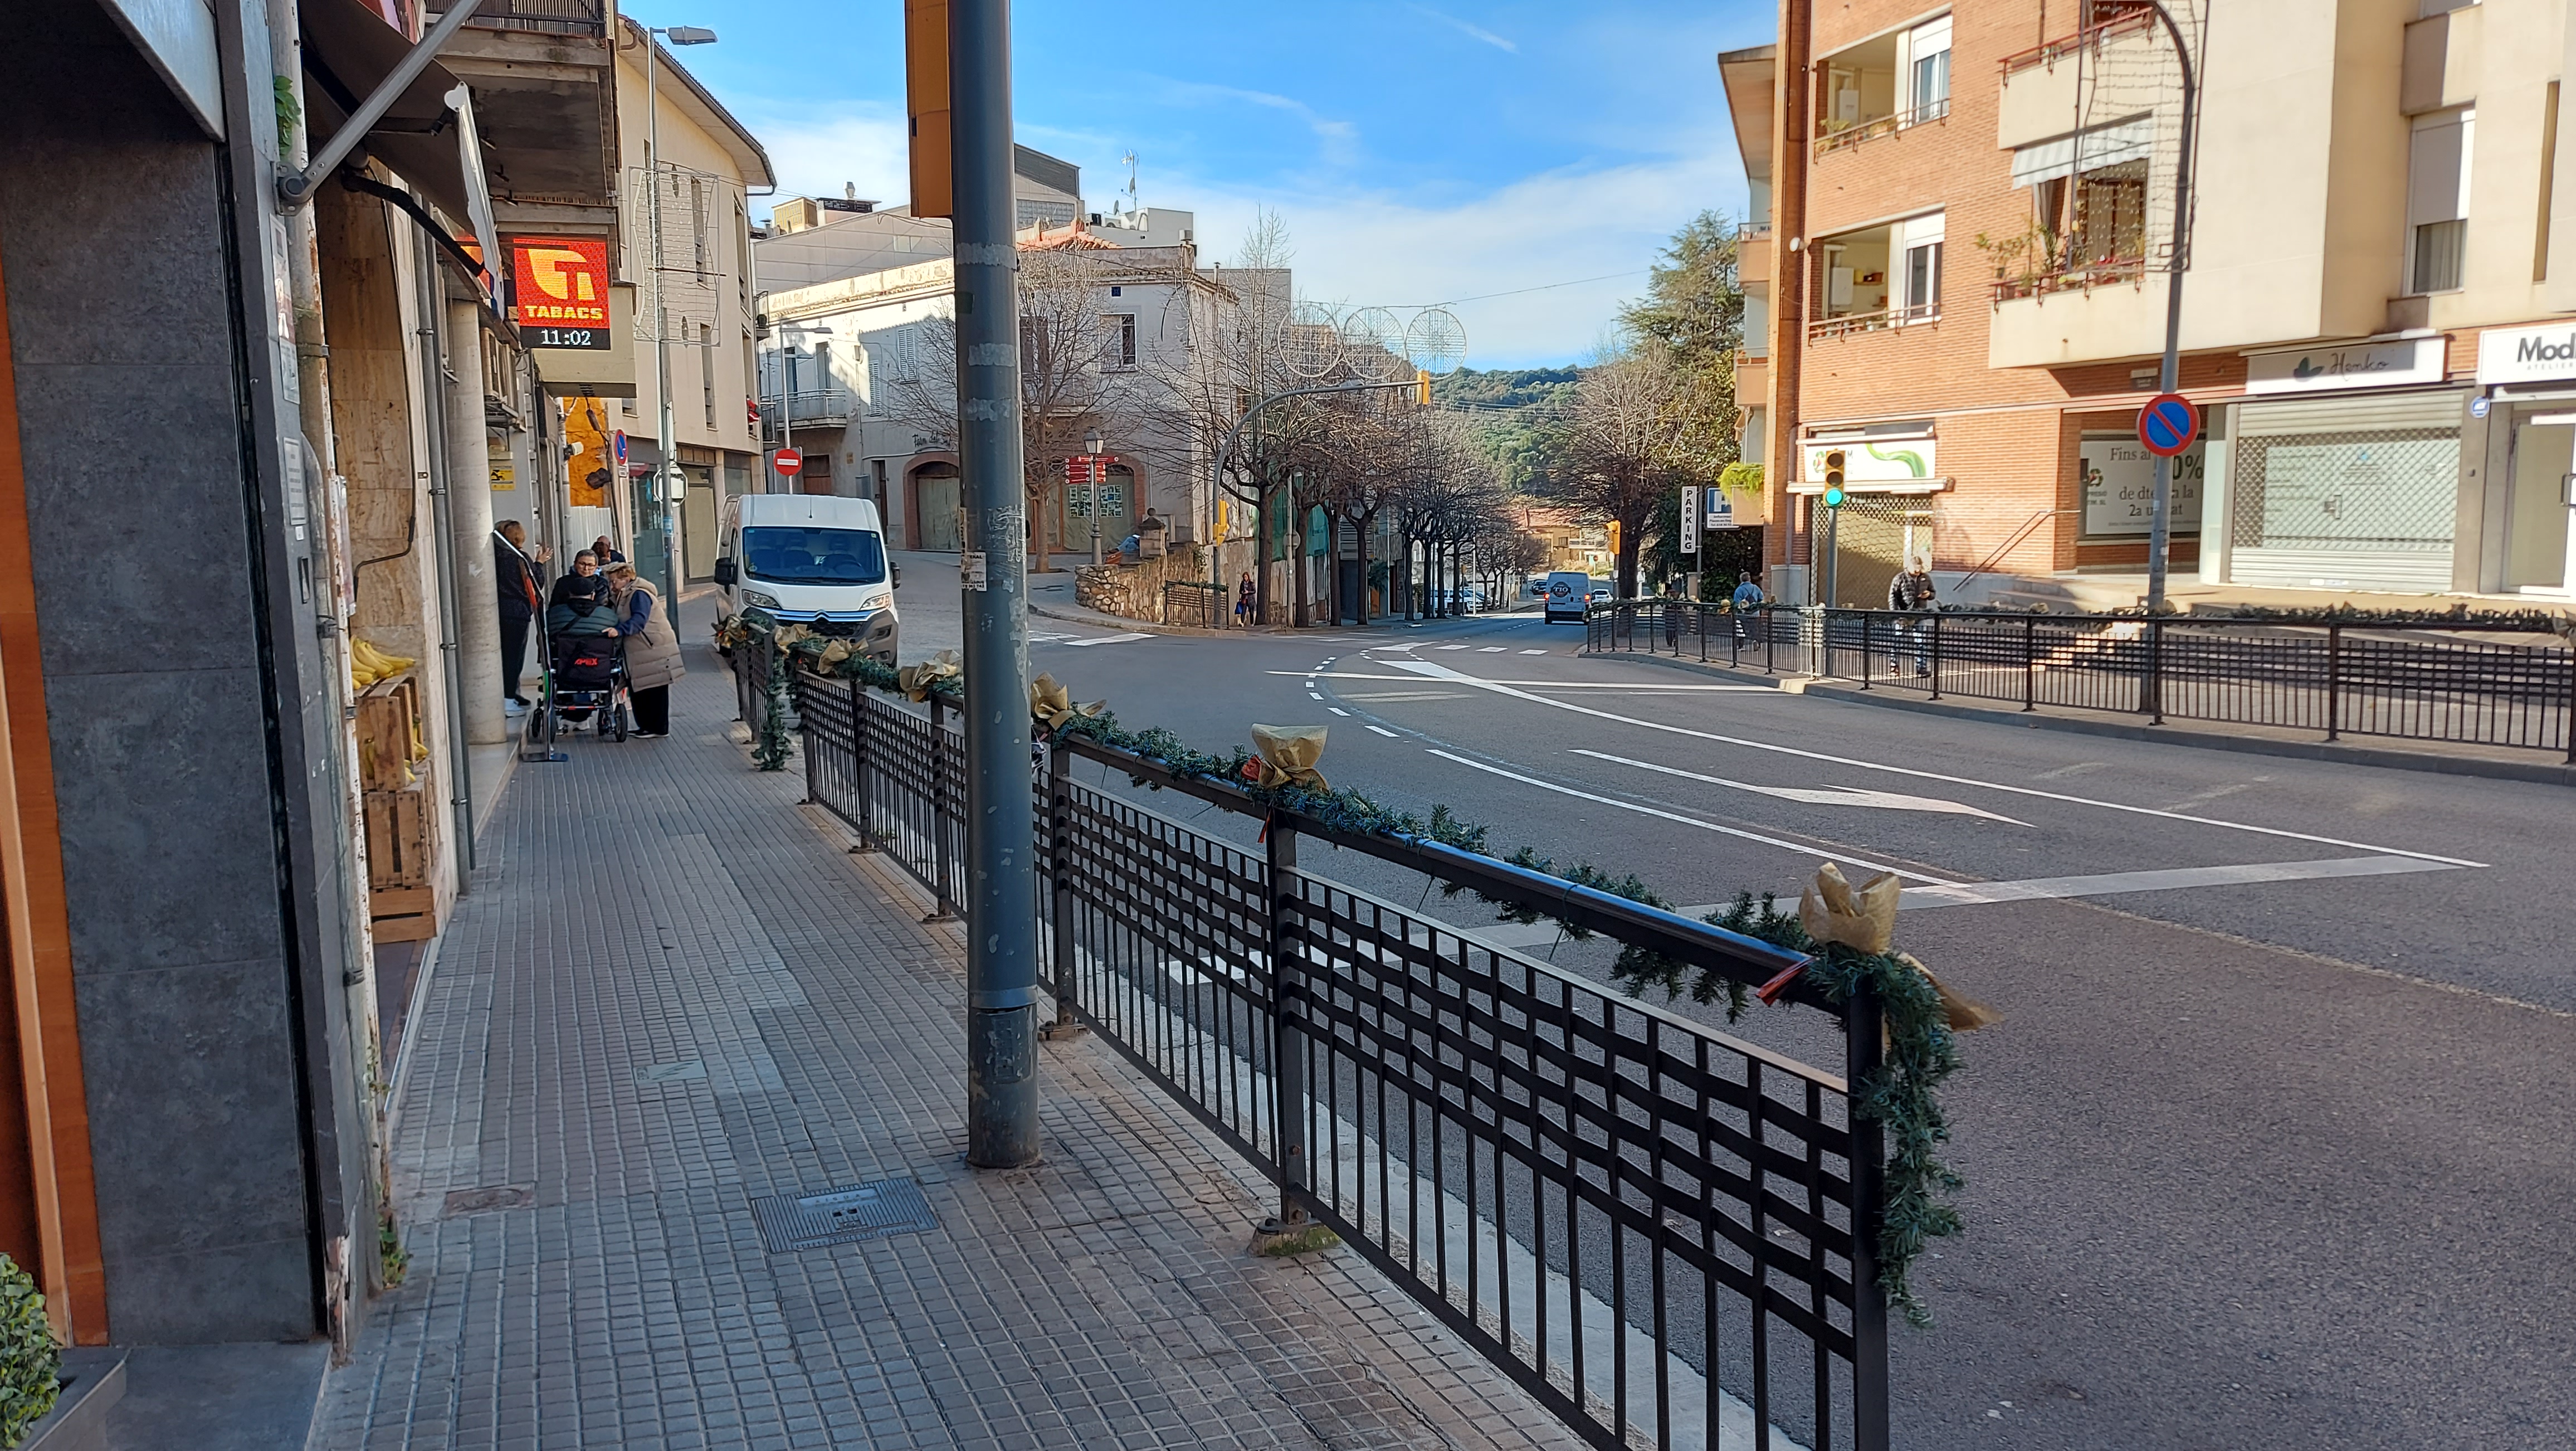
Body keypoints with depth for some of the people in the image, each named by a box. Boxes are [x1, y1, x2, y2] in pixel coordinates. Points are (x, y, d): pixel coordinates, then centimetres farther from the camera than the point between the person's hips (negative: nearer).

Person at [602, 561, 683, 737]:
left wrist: (619, 630, -41)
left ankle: (659, 728, -1)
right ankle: (645, 726, 16)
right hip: (637, 652, 10)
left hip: (655, 648, -10)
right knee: (638, 690, 10)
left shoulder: (639, 595, -14)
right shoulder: (620, 597, 18)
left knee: (655, 690, -5)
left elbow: (639, 620, -29)